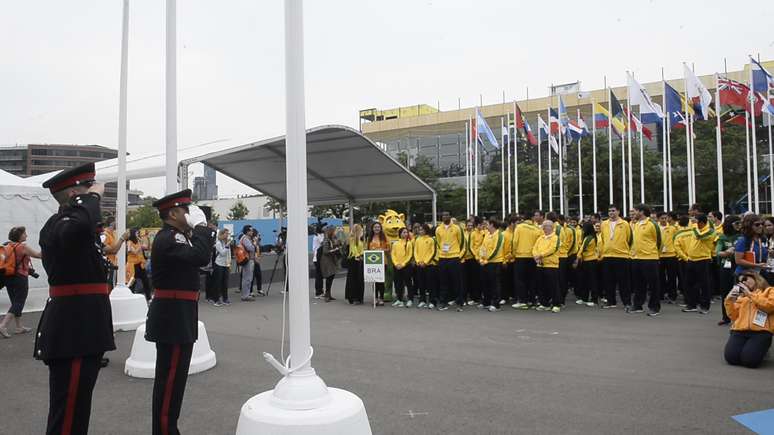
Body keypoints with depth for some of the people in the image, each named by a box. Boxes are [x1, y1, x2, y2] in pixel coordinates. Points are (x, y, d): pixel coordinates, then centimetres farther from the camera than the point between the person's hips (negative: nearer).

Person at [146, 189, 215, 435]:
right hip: (173, 316, -11)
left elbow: (202, 259, 15)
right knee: (170, 378, -2)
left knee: (173, 376, 18)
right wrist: (201, 226, -17)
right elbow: (199, 256, -30)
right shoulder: (167, 239, -17)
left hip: (176, 315, 11)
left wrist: (199, 230, 6)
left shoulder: (176, 236, 14)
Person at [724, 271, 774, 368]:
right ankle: (745, 346, 12)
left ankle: (759, 348, 9)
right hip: (739, 331, 4)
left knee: (749, 360, -23)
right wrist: (729, 300, 5)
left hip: (760, 331, -4)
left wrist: (750, 294, -2)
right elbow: (734, 316, 19)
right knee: (731, 357, -19)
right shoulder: (741, 296, 26)